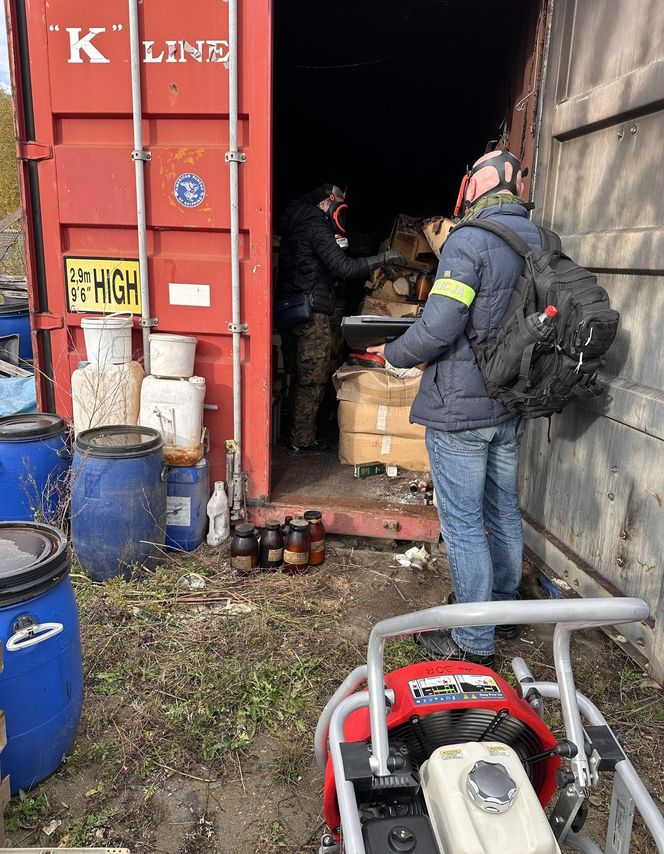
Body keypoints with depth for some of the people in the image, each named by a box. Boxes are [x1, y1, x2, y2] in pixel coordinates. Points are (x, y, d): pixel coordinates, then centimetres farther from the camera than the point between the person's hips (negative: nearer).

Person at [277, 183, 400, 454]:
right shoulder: (316, 227, -10)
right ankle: (302, 441, 4)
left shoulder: (297, 225, 20)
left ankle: (295, 435, 24)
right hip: (312, 313, -10)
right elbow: (342, 267, -19)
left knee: (299, 378, 16)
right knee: (312, 381, -2)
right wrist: (381, 259, -15)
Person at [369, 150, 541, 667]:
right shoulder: (539, 241, 7)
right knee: (503, 512, 19)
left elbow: (437, 328, -23)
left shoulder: (469, 241, -17)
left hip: (460, 410, -8)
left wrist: (392, 353, -5)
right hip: (511, 406, 8)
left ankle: (474, 642, 13)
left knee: (463, 523, 2)